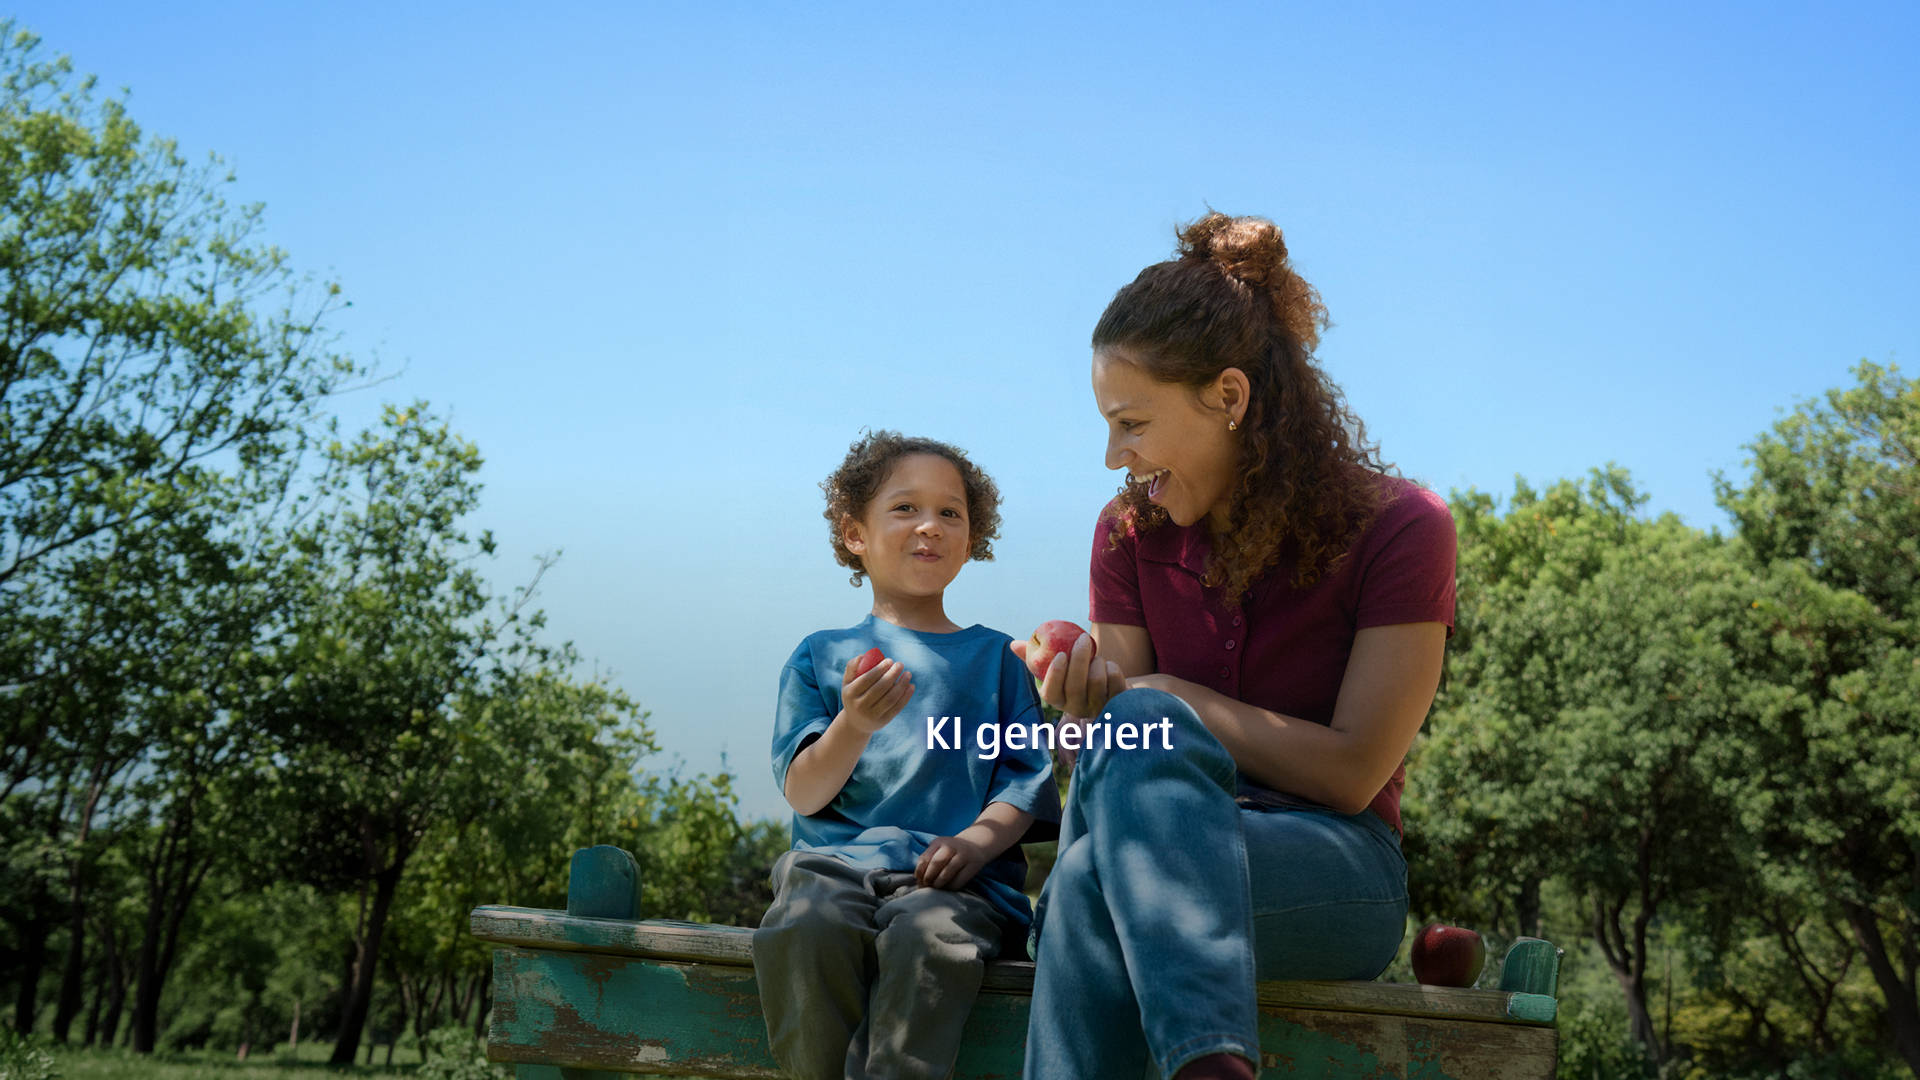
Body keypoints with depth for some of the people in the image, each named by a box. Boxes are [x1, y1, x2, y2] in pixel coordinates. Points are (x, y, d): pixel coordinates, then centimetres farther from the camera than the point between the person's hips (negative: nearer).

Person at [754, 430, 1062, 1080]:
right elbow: (803, 794, 6)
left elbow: (1025, 781, 9)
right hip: (837, 860, 1)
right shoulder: (821, 656, 17)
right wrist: (855, 724, -14)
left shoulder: (994, 656, 19)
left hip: (955, 873, -1)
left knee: (928, 937, -36)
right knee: (804, 928, -34)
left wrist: (977, 839, -13)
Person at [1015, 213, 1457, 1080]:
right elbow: (1131, 747, 3)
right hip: (1180, 840, 4)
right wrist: (1088, 707, -19)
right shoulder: (1129, 531, 6)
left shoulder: (1399, 527, -8)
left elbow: (1352, 772, -12)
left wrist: (1171, 697, -12)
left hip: (1337, 873, -4)